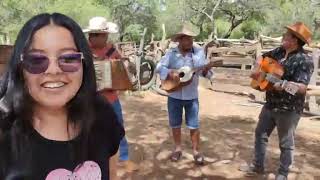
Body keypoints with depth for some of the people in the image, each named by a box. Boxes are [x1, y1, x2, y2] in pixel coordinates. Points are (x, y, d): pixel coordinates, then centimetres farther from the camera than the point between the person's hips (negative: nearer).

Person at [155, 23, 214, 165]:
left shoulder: (199, 52, -3)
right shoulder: (171, 53, -3)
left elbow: (206, 72, -2)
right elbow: (159, 67, -7)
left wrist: (206, 70, -25)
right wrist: (170, 73, -24)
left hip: (191, 96, -1)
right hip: (174, 95, 1)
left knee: (194, 125, 4)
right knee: (175, 124, 12)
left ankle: (196, 151, 20)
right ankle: (178, 148, 30)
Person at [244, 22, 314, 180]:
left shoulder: (304, 61, -20)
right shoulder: (279, 51, 3)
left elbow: (302, 87, -29)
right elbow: (263, 57, 22)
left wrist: (284, 85, -44)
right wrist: (258, 69, 4)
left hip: (289, 109, -8)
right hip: (271, 104, 8)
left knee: (286, 143, 8)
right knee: (260, 134, 17)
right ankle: (258, 166, 35)